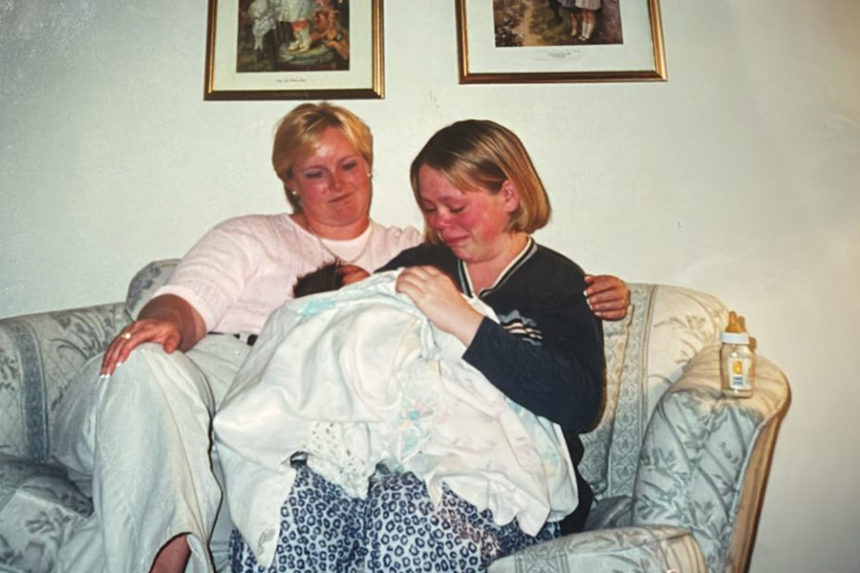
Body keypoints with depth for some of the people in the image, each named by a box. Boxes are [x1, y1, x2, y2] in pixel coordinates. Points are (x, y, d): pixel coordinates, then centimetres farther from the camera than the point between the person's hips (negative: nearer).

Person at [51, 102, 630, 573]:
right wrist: (164, 321, -16)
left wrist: (589, 292, 6)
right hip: (206, 376, 3)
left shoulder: (416, 252, 26)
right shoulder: (250, 237, 24)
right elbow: (187, 302, 10)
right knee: (142, 369, -35)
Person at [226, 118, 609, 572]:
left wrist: (465, 322, -17)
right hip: (392, 457, 3)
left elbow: (581, 405, -12)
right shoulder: (417, 263, 18)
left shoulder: (559, 283, 5)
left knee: (403, 506, -35)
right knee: (280, 496, -28)